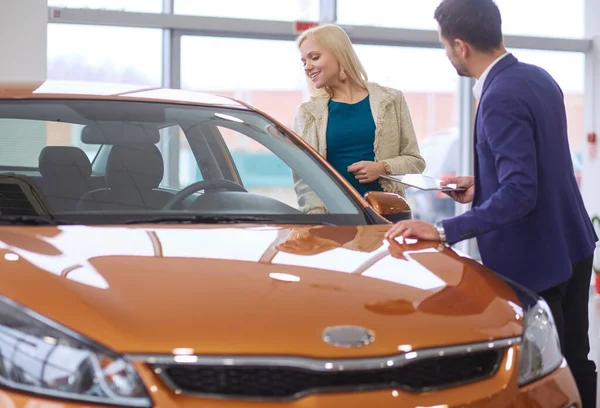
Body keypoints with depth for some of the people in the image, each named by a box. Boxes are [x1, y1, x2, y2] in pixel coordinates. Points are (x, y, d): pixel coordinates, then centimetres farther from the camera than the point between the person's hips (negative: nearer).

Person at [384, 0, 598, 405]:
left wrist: (443, 231, -28)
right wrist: (482, 184, 12)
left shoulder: (500, 98, -23)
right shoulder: (538, 78, 5)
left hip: (531, 261, -9)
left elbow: (519, 193, -28)